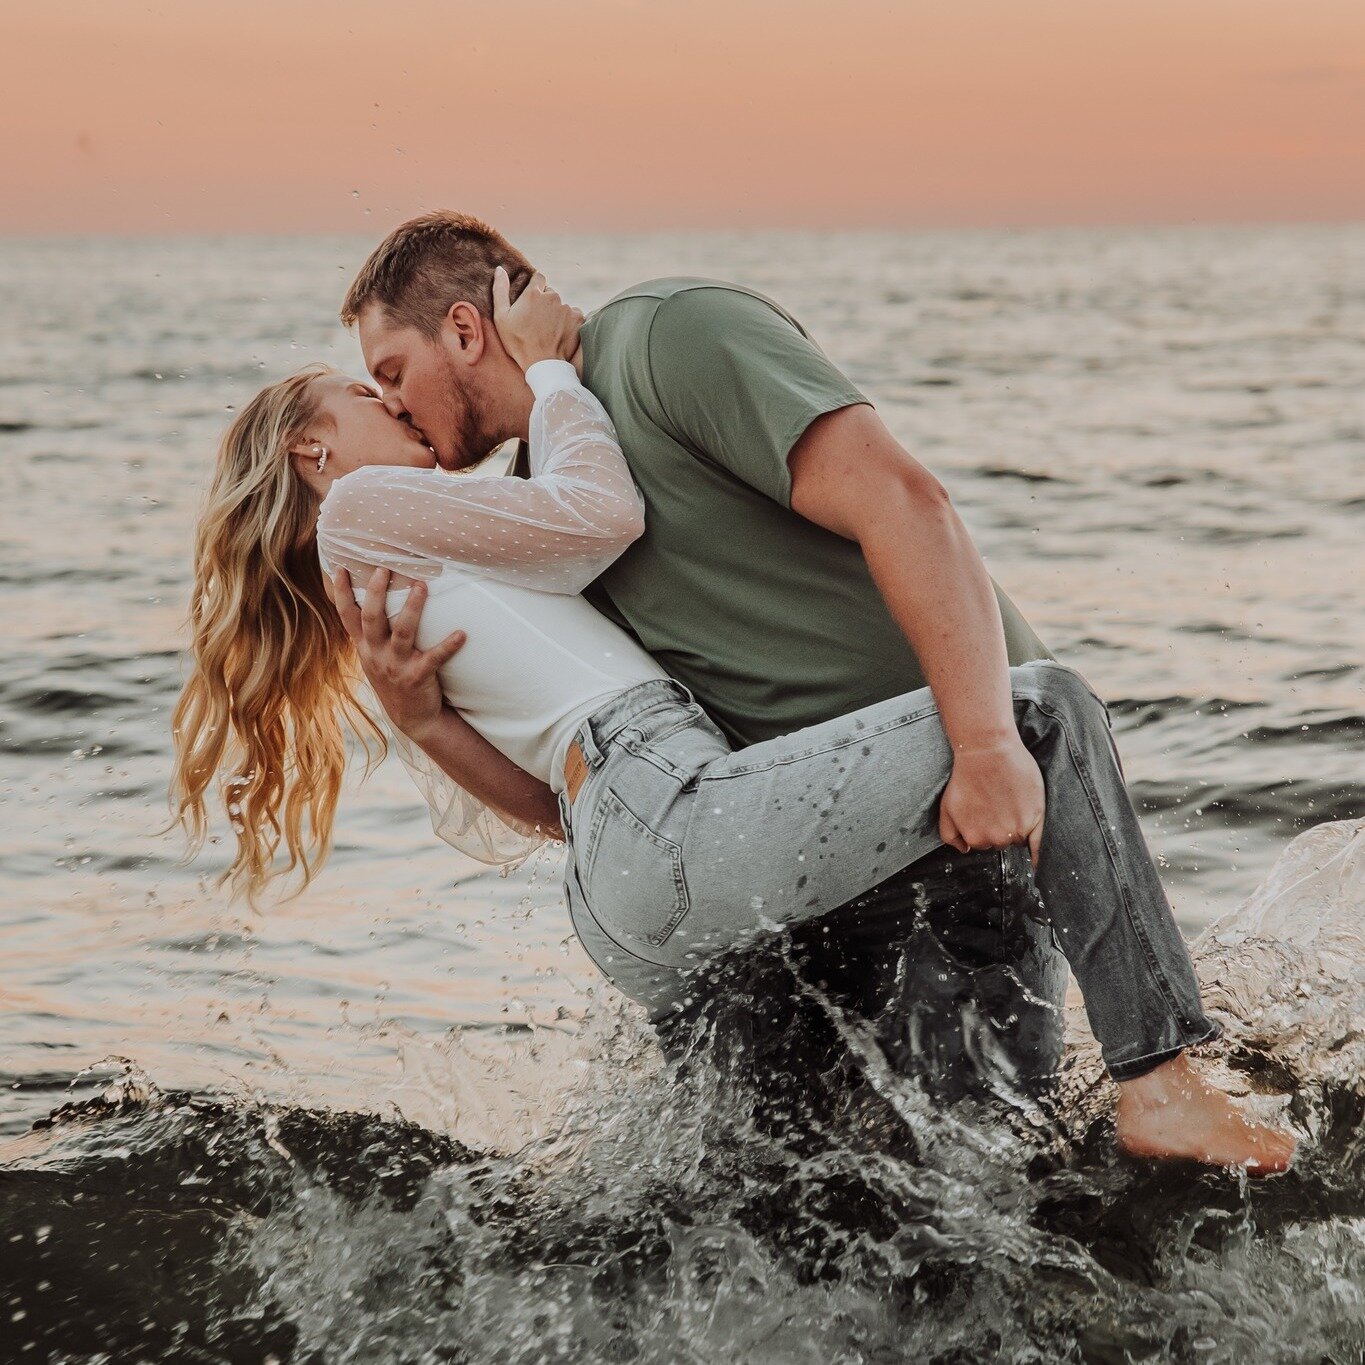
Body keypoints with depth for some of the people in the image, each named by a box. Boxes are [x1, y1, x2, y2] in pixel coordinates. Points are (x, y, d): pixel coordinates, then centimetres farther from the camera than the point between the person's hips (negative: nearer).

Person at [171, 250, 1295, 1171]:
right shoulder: (359, 508, 6)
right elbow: (602, 516, 0)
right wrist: (543, 364, 13)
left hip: (634, 911, 10)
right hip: (668, 819, -10)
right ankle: (1160, 1079, -7)